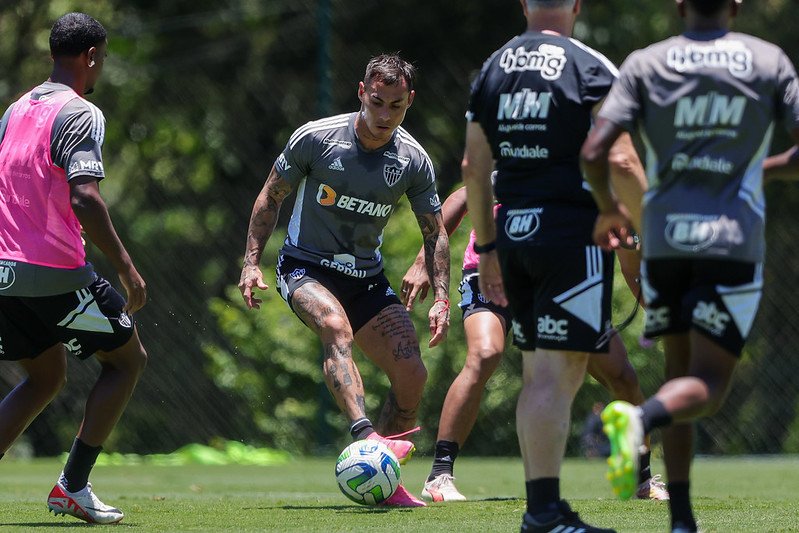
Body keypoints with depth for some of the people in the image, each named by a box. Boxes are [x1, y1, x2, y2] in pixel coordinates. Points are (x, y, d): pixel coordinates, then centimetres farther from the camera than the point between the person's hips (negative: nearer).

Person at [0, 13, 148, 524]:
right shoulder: (81, 115, -11)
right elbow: (84, 199, -22)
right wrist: (126, 267, -17)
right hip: (55, 272, -8)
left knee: (46, 378, 21)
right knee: (128, 358, 10)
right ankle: (73, 486, 5)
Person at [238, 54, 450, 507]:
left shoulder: (414, 160, -5)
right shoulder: (316, 138, -13)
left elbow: (435, 232, 5)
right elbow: (272, 196, 0)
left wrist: (442, 299, -4)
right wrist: (252, 262, -8)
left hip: (367, 277, 4)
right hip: (306, 268, -4)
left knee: (412, 374, -10)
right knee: (337, 329, -36)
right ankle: (365, 437, -54)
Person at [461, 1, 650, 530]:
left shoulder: (493, 69, 11)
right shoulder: (592, 69, -7)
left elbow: (474, 169, 13)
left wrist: (486, 248, 21)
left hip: (514, 233, 6)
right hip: (571, 229, -6)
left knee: (540, 374, 12)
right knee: (556, 374, -7)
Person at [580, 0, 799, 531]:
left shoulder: (645, 64, 4)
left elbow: (593, 154, -6)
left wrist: (609, 208, 13)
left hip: (664, 239, 2)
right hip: (734, 241, -2)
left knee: (681, 372, 16)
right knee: (707, 387, -2)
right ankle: (640, 418, -36)